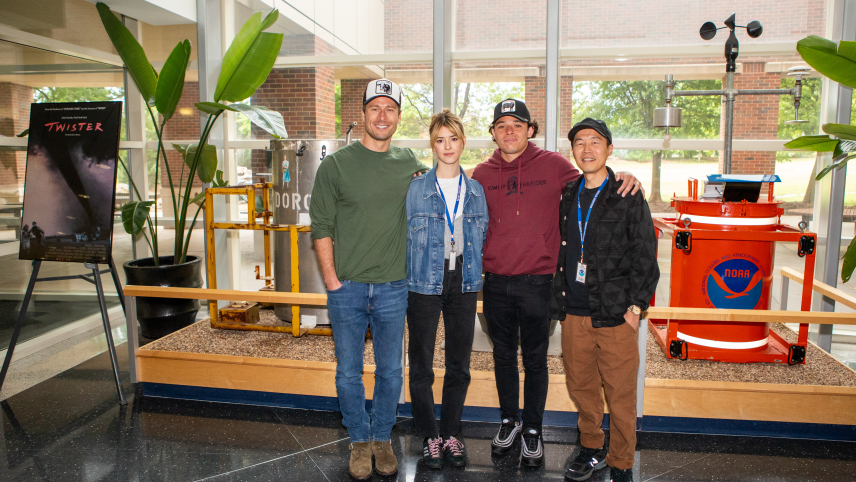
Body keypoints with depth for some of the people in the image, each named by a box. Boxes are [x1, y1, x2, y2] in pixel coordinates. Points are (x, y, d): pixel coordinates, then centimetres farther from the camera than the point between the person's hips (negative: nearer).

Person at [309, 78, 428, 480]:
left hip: (393, 288, 2)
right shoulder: (336, 165, -2)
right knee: (348, 371, 8)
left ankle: (382, 438, 31)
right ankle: (359, 441, 28)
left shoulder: (410, 164, 6)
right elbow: (321, 227, -2)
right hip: (347, 287, -2)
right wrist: (332, 281, -7)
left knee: (390, 371, 11)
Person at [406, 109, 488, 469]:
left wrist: (473, 271, 7)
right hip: (424, 284, -2)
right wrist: (402, 285, -3)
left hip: (463, 283, 3)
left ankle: (451, 433, 27)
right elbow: (404, 238, -1)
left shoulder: (476, 190, 7)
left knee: (459, 363, 10)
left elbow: (483, 237, 14)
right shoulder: (415, 189, -3)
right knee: (421, 363, 5)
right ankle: (429, 436, 22)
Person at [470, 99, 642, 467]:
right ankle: (509, 420, 36)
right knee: (503, 356, 16)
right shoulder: (482, 174, 4)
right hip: (495, 282, 3)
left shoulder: (552, 165, -2)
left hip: (536, 283, -2)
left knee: (535, 360, 10)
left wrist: (621, 177, -8)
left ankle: (533, 429, 28)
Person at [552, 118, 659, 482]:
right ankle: (591, 450, 34)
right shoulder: (567, 196, 10)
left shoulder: (629, 198, -2)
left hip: (616, 315, -4)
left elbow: (645, 255, -4)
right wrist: (560, 297, 11)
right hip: (574, 312, 4)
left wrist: (636, 305, -9)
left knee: (621, 394, 3)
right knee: (580, 387, 14)